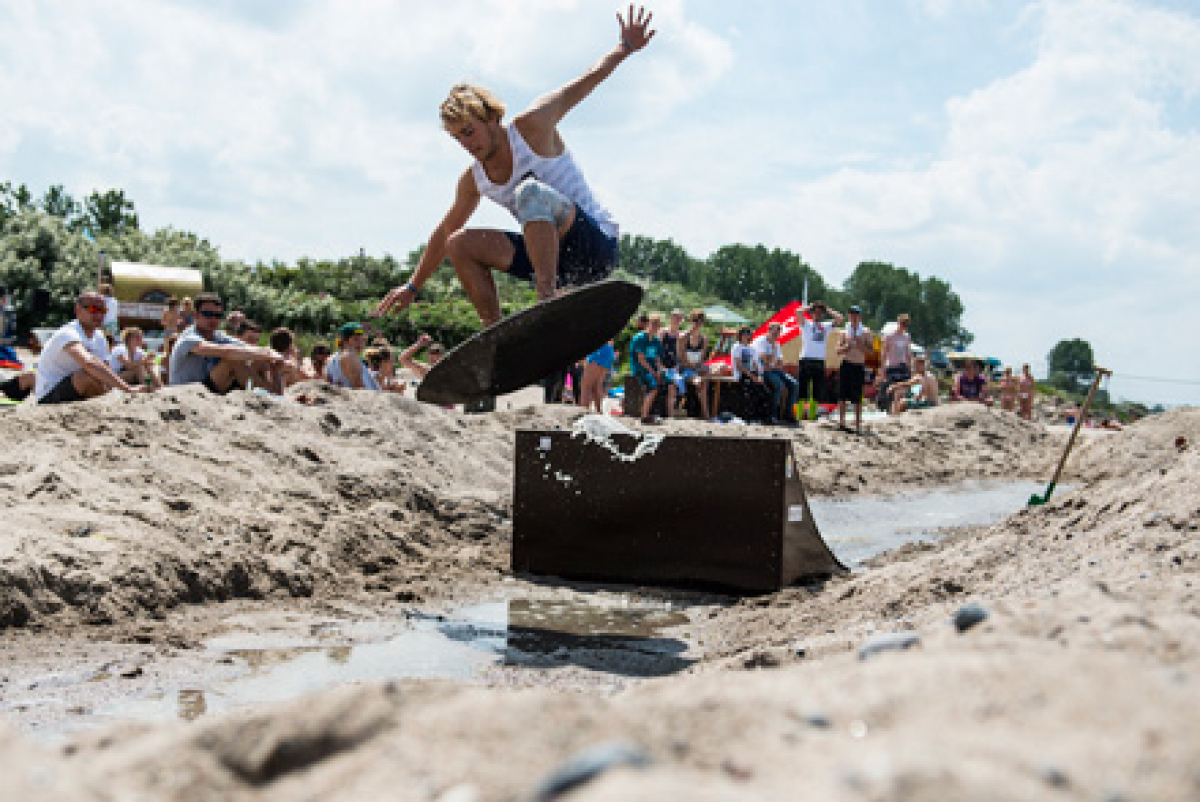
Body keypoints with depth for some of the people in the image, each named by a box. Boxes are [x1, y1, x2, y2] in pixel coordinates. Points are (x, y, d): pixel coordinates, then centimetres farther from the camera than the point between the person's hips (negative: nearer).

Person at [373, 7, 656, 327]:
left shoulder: (530, 127, -8)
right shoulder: (473, 180, 9)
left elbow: (584, 82, 1)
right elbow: (443, 234, 21)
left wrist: (625, 47, -6)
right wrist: (413, 287, 25)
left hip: (596, 246, -7)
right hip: (554, 255, 7)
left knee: (531, 190, -33)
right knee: (459, 244, -1)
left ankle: (547, 303, -43)